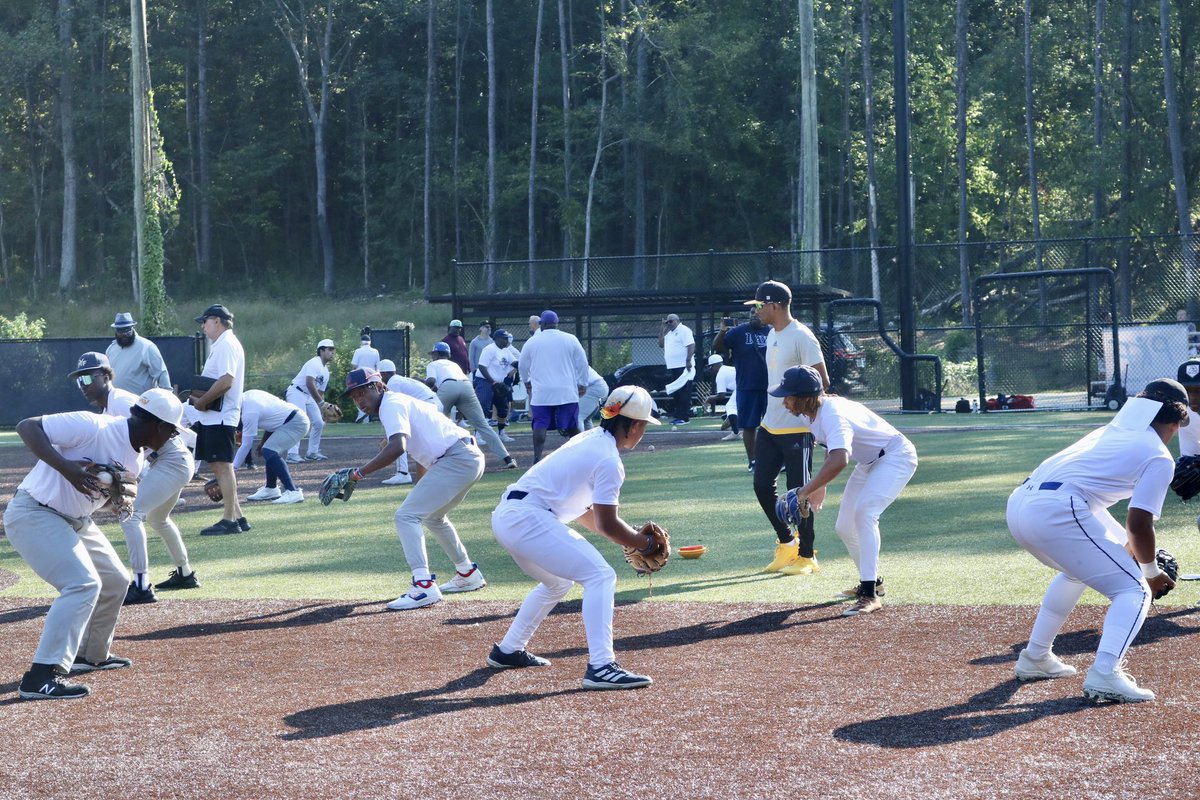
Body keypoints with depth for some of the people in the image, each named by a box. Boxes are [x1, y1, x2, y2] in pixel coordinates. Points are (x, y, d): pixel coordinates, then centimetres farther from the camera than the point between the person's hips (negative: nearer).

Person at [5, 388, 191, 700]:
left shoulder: (136, 457, 5)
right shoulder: (92, 428, -23)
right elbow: (26, 426, -24)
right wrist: (64, 466, -37)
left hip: (75, 521, 10)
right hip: (34, 514, -10)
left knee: (115, 581, 17)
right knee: (83, 584, -23)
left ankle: (92, 654, 36)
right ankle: (41, 676, -27)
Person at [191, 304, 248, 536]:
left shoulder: (226, 344, -14)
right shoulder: (220, 344, 19)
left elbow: (226, 381, -24)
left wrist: (202, 401, -16)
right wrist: (200, 398, 10)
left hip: (220, 417, -11)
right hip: (214, 418, 11)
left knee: (222, 465, -8)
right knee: (217, 465, 12)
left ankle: (230, 520, -7)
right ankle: (236, 516, 15)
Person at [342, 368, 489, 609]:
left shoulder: (392, 404, -11)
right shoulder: (398, 402, 20)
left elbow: (397, 447, -28)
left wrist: (358, 473, -28)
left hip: (456, 459, -11)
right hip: (471, 459, 11)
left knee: (406, 515, -14)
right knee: (432, 516, 30)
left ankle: (424, 586, -24)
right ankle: (468, 575, 38)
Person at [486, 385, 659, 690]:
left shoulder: (590, 439, 18)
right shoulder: (609, 460, -11)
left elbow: (582, 510, 24)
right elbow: (608, 524, -12)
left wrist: (630, 537, 20)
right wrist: (644, 542, 3)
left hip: (506, 516, 10)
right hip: (528, 520, -10)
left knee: (559, 581, 29)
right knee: (600, 576, -13)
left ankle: (508, 651, 36)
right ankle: (600, 666, -24)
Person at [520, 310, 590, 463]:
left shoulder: (532, 341, 2)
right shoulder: (570, 339, 2)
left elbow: (523, 366, 14)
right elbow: (582, 363, 5)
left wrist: (527, 382, 31)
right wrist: (583, 384, 16)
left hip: (541, 393, -1)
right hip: (567, 392, 1)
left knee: (540, 426, -2)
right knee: (571, 426, 10)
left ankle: (537, 459, -14)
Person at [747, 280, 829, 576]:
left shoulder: (801, 337, -15)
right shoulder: (772, 334, 13)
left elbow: (822, 381, -17)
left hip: (796, 428, -9)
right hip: (769, 426, 9)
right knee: (762, 485, 8)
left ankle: (807, 557, 7)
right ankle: (787, 543, 23)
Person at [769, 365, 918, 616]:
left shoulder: (832, 415, -34)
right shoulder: (813, 412, -6)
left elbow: (839, 460, -52)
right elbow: (832, 451, 15)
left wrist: (805, 492, -49)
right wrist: (820, 486, 12)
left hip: (896, 456, -10)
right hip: (869, 462, 10)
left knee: (864, 511, -30)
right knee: (844, 528, 10)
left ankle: (870, 595, -31)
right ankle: (872, 582, 33)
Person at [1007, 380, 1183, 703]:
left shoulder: (1110, 432, 29)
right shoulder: (1160, 457, 6)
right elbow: (1139, 523, -2)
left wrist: (1128, 548, 39)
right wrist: (1151, 571, 14)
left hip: (1019, 504, 8)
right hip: (1057, 510, -8)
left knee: (1076, 569, 36)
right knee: (1134, 590, 1)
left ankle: (1035, 658, 38)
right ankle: (1104, 674, -20)